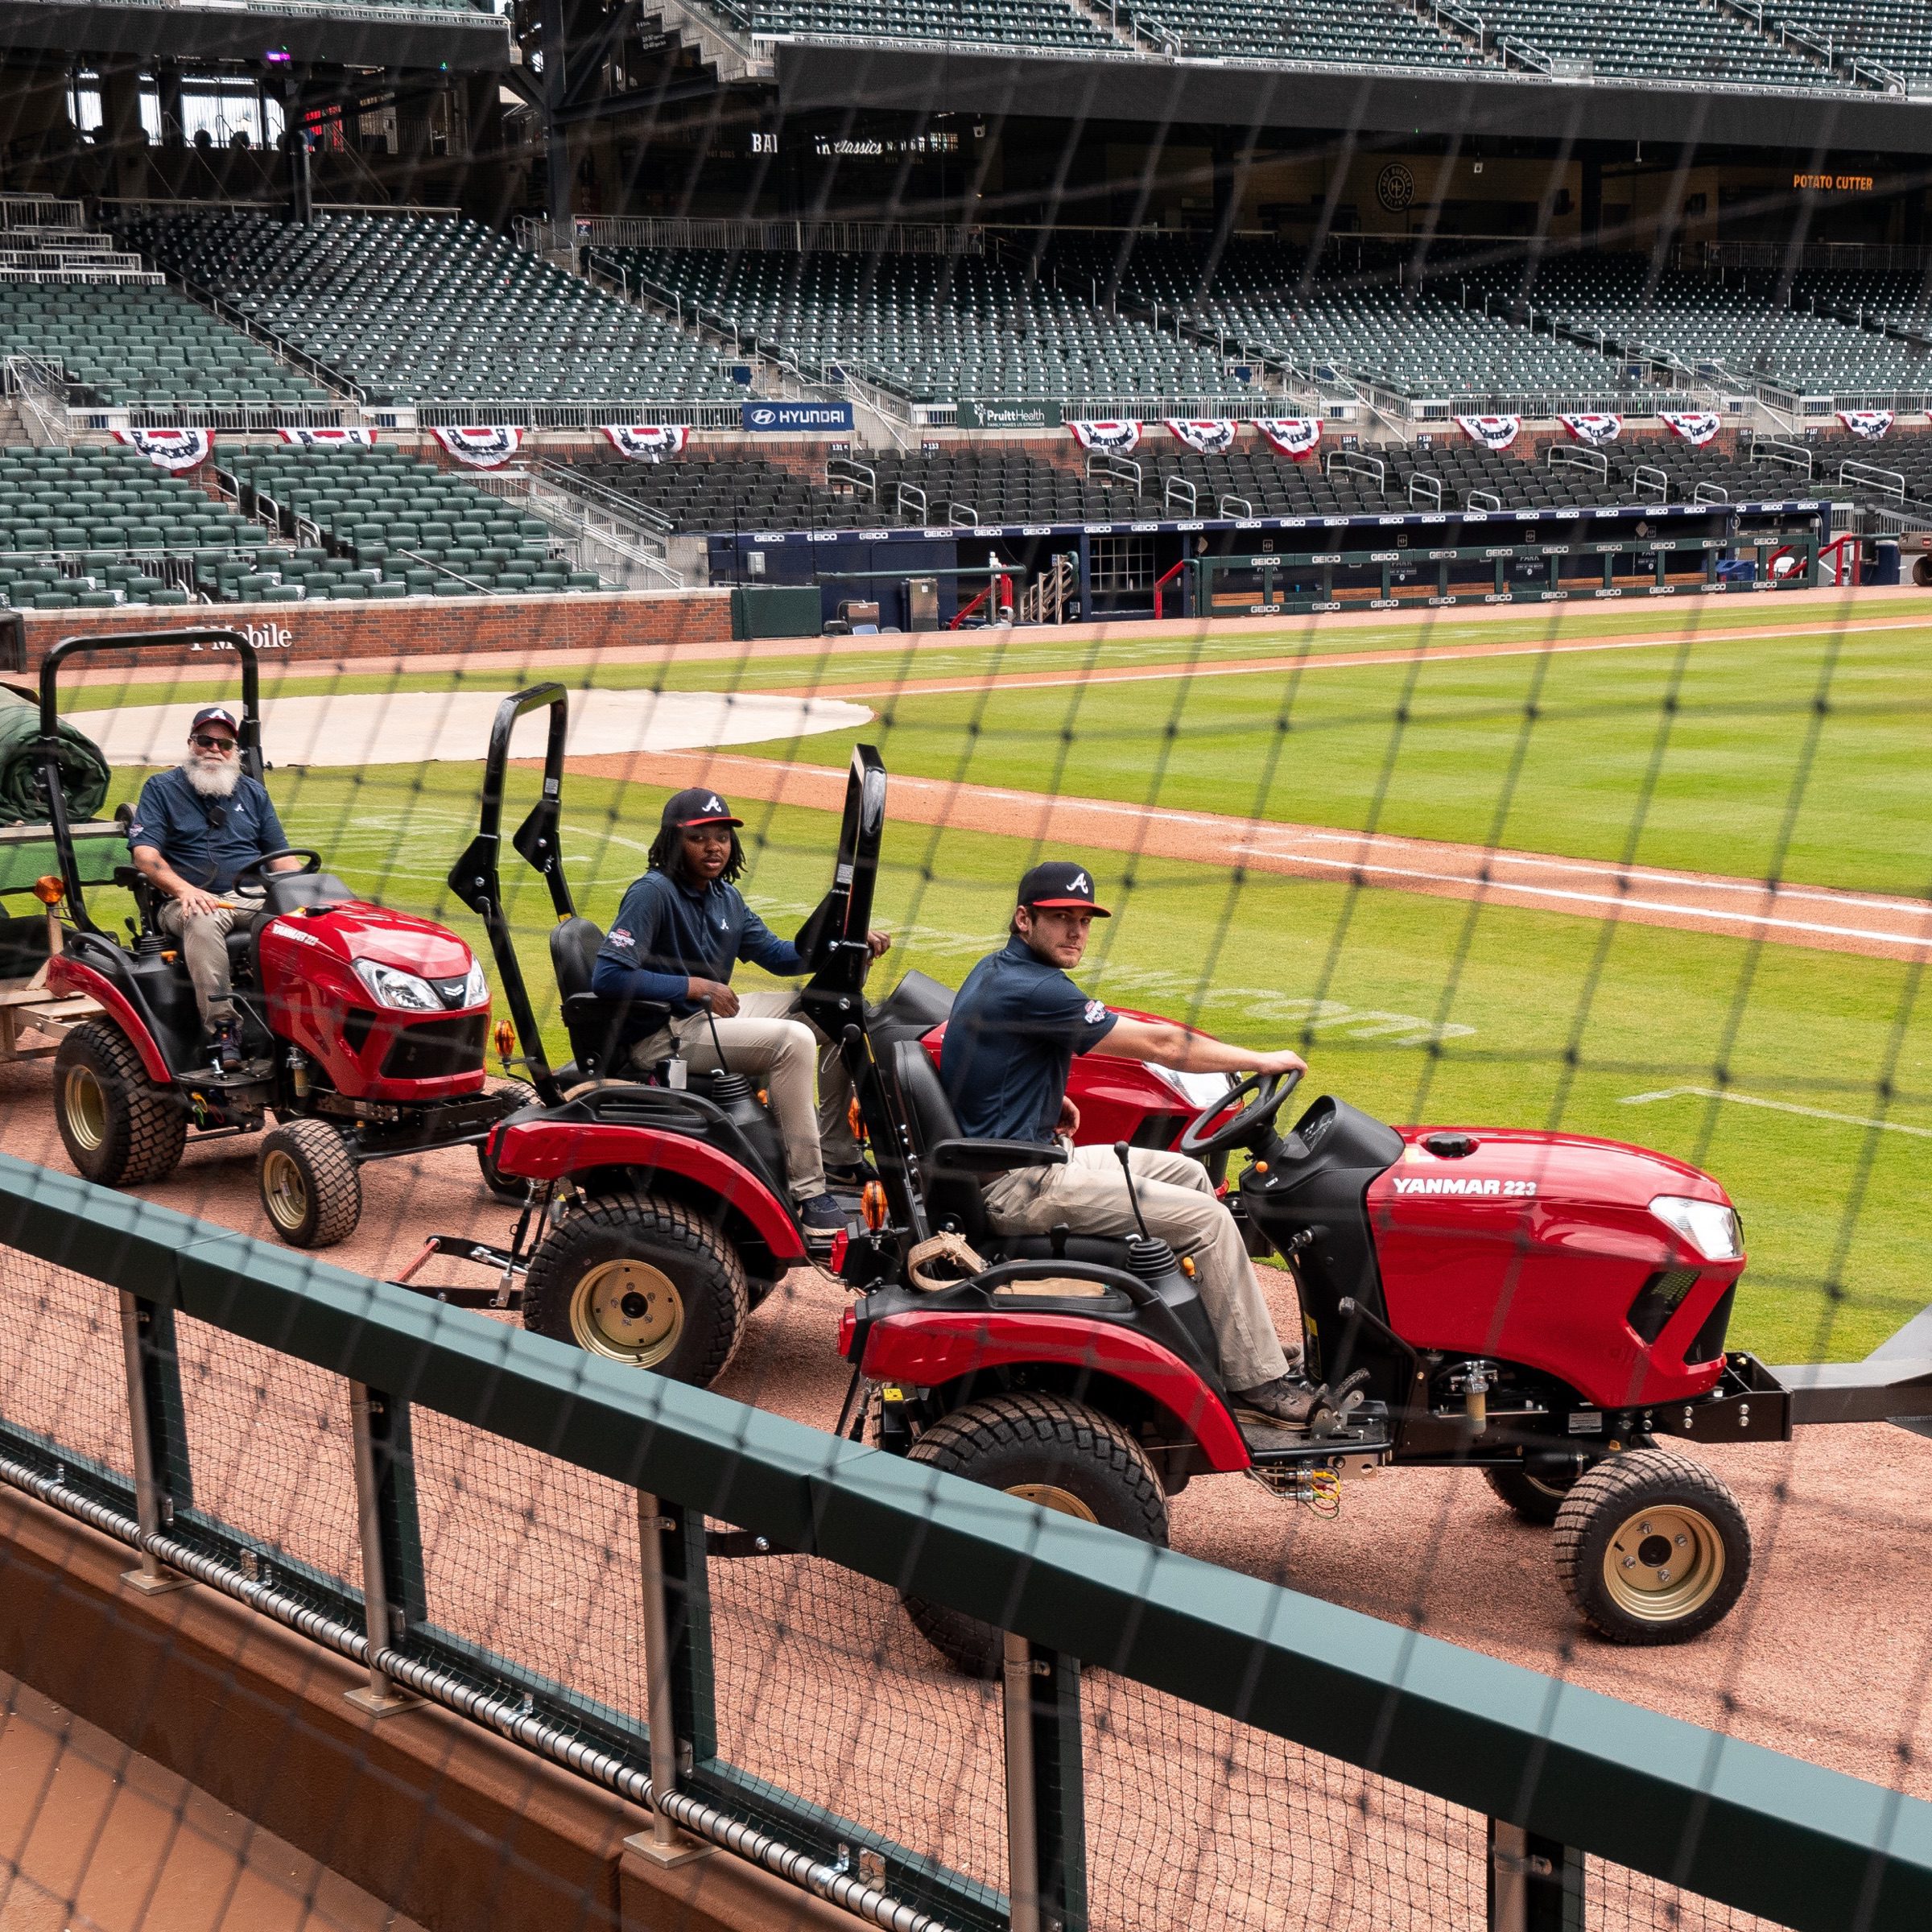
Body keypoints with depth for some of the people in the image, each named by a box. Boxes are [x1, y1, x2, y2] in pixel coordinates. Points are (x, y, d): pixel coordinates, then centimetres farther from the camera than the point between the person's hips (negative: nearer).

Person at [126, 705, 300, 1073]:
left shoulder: (252, 791, 22)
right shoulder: (161, 789, 11)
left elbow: (280, 856, 19)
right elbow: (144, 853, -2)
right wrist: (184, 889, -19)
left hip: (255, 898, 3)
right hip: (193, 902, -3)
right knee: (204, 924, -40)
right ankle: (222, 1030, -42)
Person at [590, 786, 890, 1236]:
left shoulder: (726, 897, 9)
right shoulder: (653, 893, -17)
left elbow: (777, 954, 15)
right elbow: (606, 976, -25)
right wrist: (694, 985, -26)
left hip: (712, 1014, 10)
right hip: (662, 1037, -9)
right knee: (792, 1040, -28)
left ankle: (836, 1154, 13)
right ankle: (808, 1191, -23)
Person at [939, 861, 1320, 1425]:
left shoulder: (995, 970, 11)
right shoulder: (1033, 989, -22)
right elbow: (1158, 1044, -19)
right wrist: (1262, 1061, -9)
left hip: (1027, 1159, 11)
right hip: (1019, 1187, -11)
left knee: (1188, 1174, 16)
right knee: (1207, 1219, -11)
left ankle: (1246, 1336, 20)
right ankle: (1257, 1380, -3)